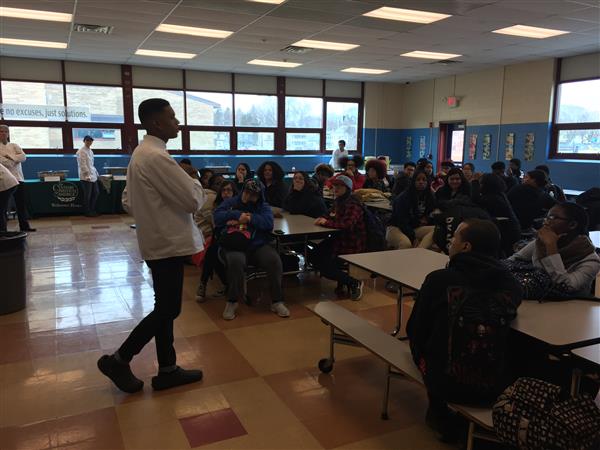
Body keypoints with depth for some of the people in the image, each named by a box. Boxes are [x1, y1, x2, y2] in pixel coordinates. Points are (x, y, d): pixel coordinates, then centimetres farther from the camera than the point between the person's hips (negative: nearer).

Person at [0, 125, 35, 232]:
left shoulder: (14, 146, 17)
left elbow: (23, 157, 1)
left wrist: (10, 157, -12)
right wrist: (13, 162, -12)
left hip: (18, 178, 4)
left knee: (21, 203, 6)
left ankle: (24, 225, 12)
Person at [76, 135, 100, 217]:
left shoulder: (90, 151, 15)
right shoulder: (81, 151, -10)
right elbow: (83, 165, -16)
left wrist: (96, 173, 17)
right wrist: (87, 175, -20)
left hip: (93, 175, 9)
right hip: (86, 176, -9)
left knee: (96, 192, 11)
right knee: (87, 195, -2)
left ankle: (92, 210, 22)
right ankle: (87, 212, 9)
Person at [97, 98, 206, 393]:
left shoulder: (141, 153, 11)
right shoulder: (158, 157, -21)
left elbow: (127, 201, 17)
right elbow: (194, 200, -19)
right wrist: (193, 180, 0)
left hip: (158, 240, 10)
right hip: (168, 243, -10)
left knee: (165, 308, 14)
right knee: (167, 310, 2)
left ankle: (168, 370, 24)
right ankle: (118, 360, 14)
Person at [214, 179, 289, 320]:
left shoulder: (263, 206, 13)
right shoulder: (231, 203, 13)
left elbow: (268, 223, -6)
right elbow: (217, 217, -2)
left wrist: (250, 218, -12)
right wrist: (238, 215, -12)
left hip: (258, 245, 1)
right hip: (235, 245, -1)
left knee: (274, 260, -27)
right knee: (236, 261, -35)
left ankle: (277, 301, -12)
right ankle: (232, 302, -16)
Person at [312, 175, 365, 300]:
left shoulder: (353, 205, -20)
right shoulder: (339, 202, 9)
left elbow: (347, 225, -32)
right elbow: (334, 217, 25)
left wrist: (327, 222, -23)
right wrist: (323, 218, 1)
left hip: (352, 245, -10)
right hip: (339, 238, 10)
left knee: (325, 267, -11)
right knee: (314, 255, 7)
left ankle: (355, 283, 0)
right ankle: (341, 278, 15)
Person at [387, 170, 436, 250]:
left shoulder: (429, 197, 3)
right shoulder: (403, 198, -13)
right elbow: (402, 221, -17)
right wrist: (413, 238, -22)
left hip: (415, 229, 6)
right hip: (396, 228, -6)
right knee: (406, 244, -40)